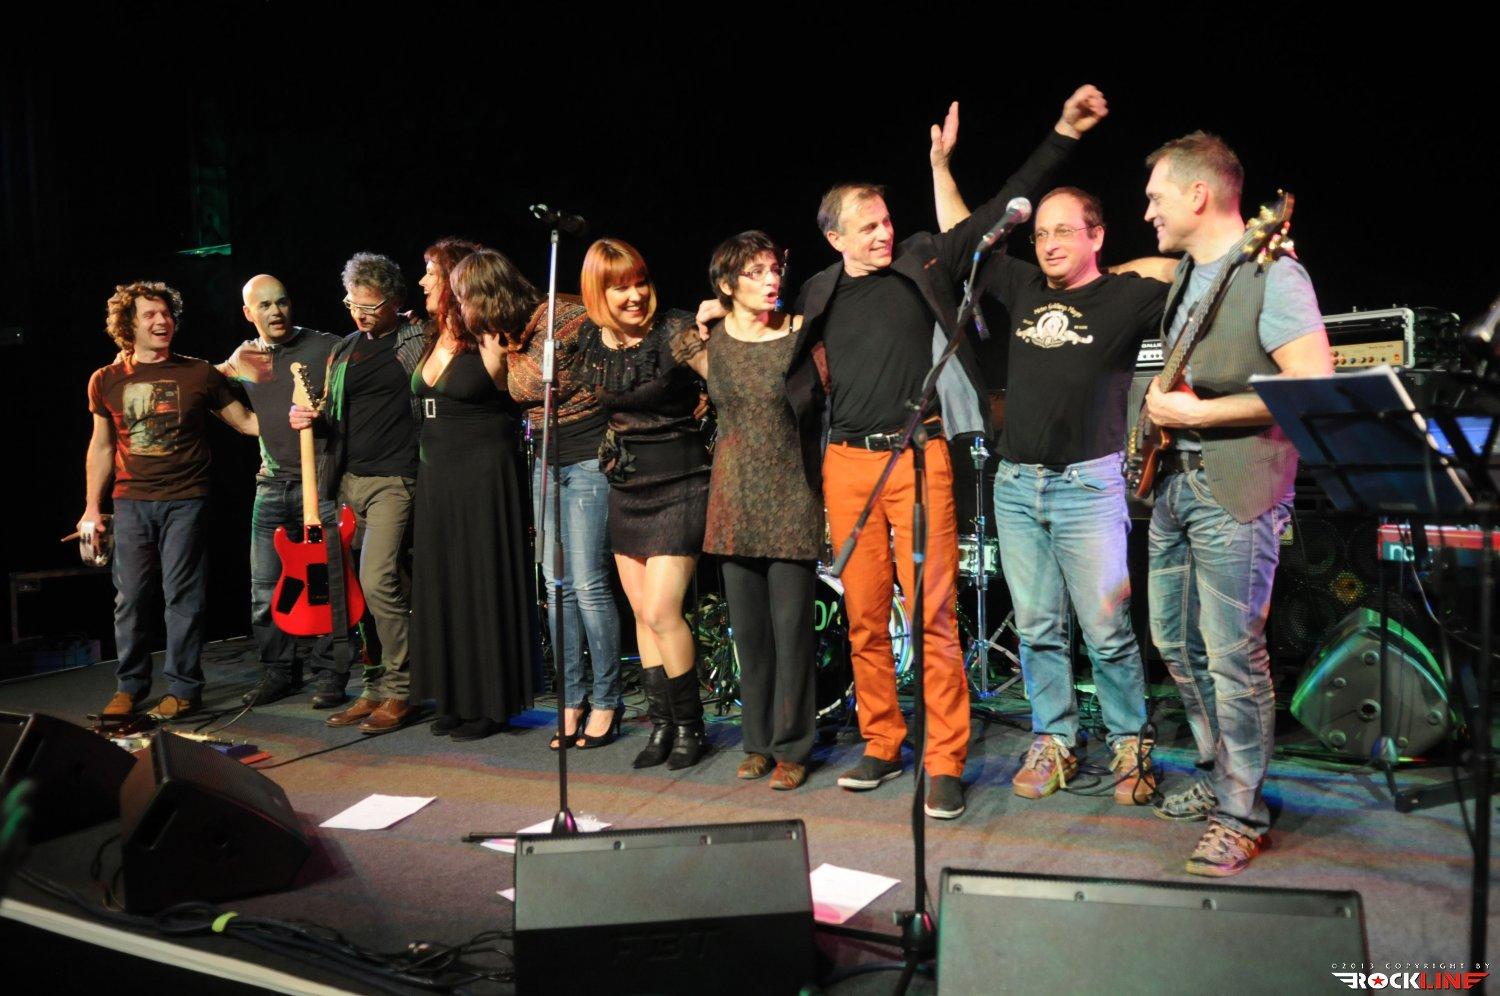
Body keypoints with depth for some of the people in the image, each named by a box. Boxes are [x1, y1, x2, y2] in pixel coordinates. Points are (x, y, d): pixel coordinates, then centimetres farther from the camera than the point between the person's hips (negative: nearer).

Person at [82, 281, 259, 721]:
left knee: (182, 595, -1)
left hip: (185, 500, -2)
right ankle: (130, 686, 19)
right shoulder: (106, 381, 7)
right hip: (131, 502, 2)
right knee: (130, 597, 5)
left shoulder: (199, 374, 1)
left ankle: (184, 688, 10)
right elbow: (101, 446, 14)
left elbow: (246, 421, 6)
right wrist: (91, 508, 12)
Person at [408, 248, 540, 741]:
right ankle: (456, 698, 22)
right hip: (437, 478, 8)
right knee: (442, 586, 11)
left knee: (483, 587, -1)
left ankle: (491, 702, 11)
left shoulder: (493, 349, -10)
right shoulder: (439, 341, 10)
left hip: (484, 478, -8)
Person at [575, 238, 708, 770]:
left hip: (679, 485, -6)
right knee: (643, 614, 10)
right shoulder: (590, 342, 5)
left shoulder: (676, 333, -14)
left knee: (661, 612, -10)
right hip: (626, 487, 7)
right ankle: (661, 723, 21)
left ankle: (689, 725, 8)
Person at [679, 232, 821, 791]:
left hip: (792, 500, -3)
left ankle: (791, 748, 10)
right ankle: (759, 741, 22)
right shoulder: (707, 341, 5)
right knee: (748, 628, 9)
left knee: (791, 626, -2)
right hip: (736, 499, 3)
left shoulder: (802, 335, -5)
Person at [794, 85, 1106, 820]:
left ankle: (945, 765, 2)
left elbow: (1000, 209, 5)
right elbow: (795, 366, 26)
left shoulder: (924, 262, 5)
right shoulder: (818, 294, 12)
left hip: (918, 457, -3)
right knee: (863, 615, 7)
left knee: (933, 612, -7)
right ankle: (882, 747, 21)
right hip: (848, 463, 3)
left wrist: (1062, 135, 1)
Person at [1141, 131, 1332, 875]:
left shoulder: (1272, 275, -13)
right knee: (1174, 640, 15)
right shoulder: (1185, 273, 14)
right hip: (1176, 480, 9)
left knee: (1232, 654, -5)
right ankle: (1217, 776, 31)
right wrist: (1161, 406, 11)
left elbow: (1316, 387, -21)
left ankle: (1241, 814, 9)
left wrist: (1196, 413, -21)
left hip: (1236, 491, -9)